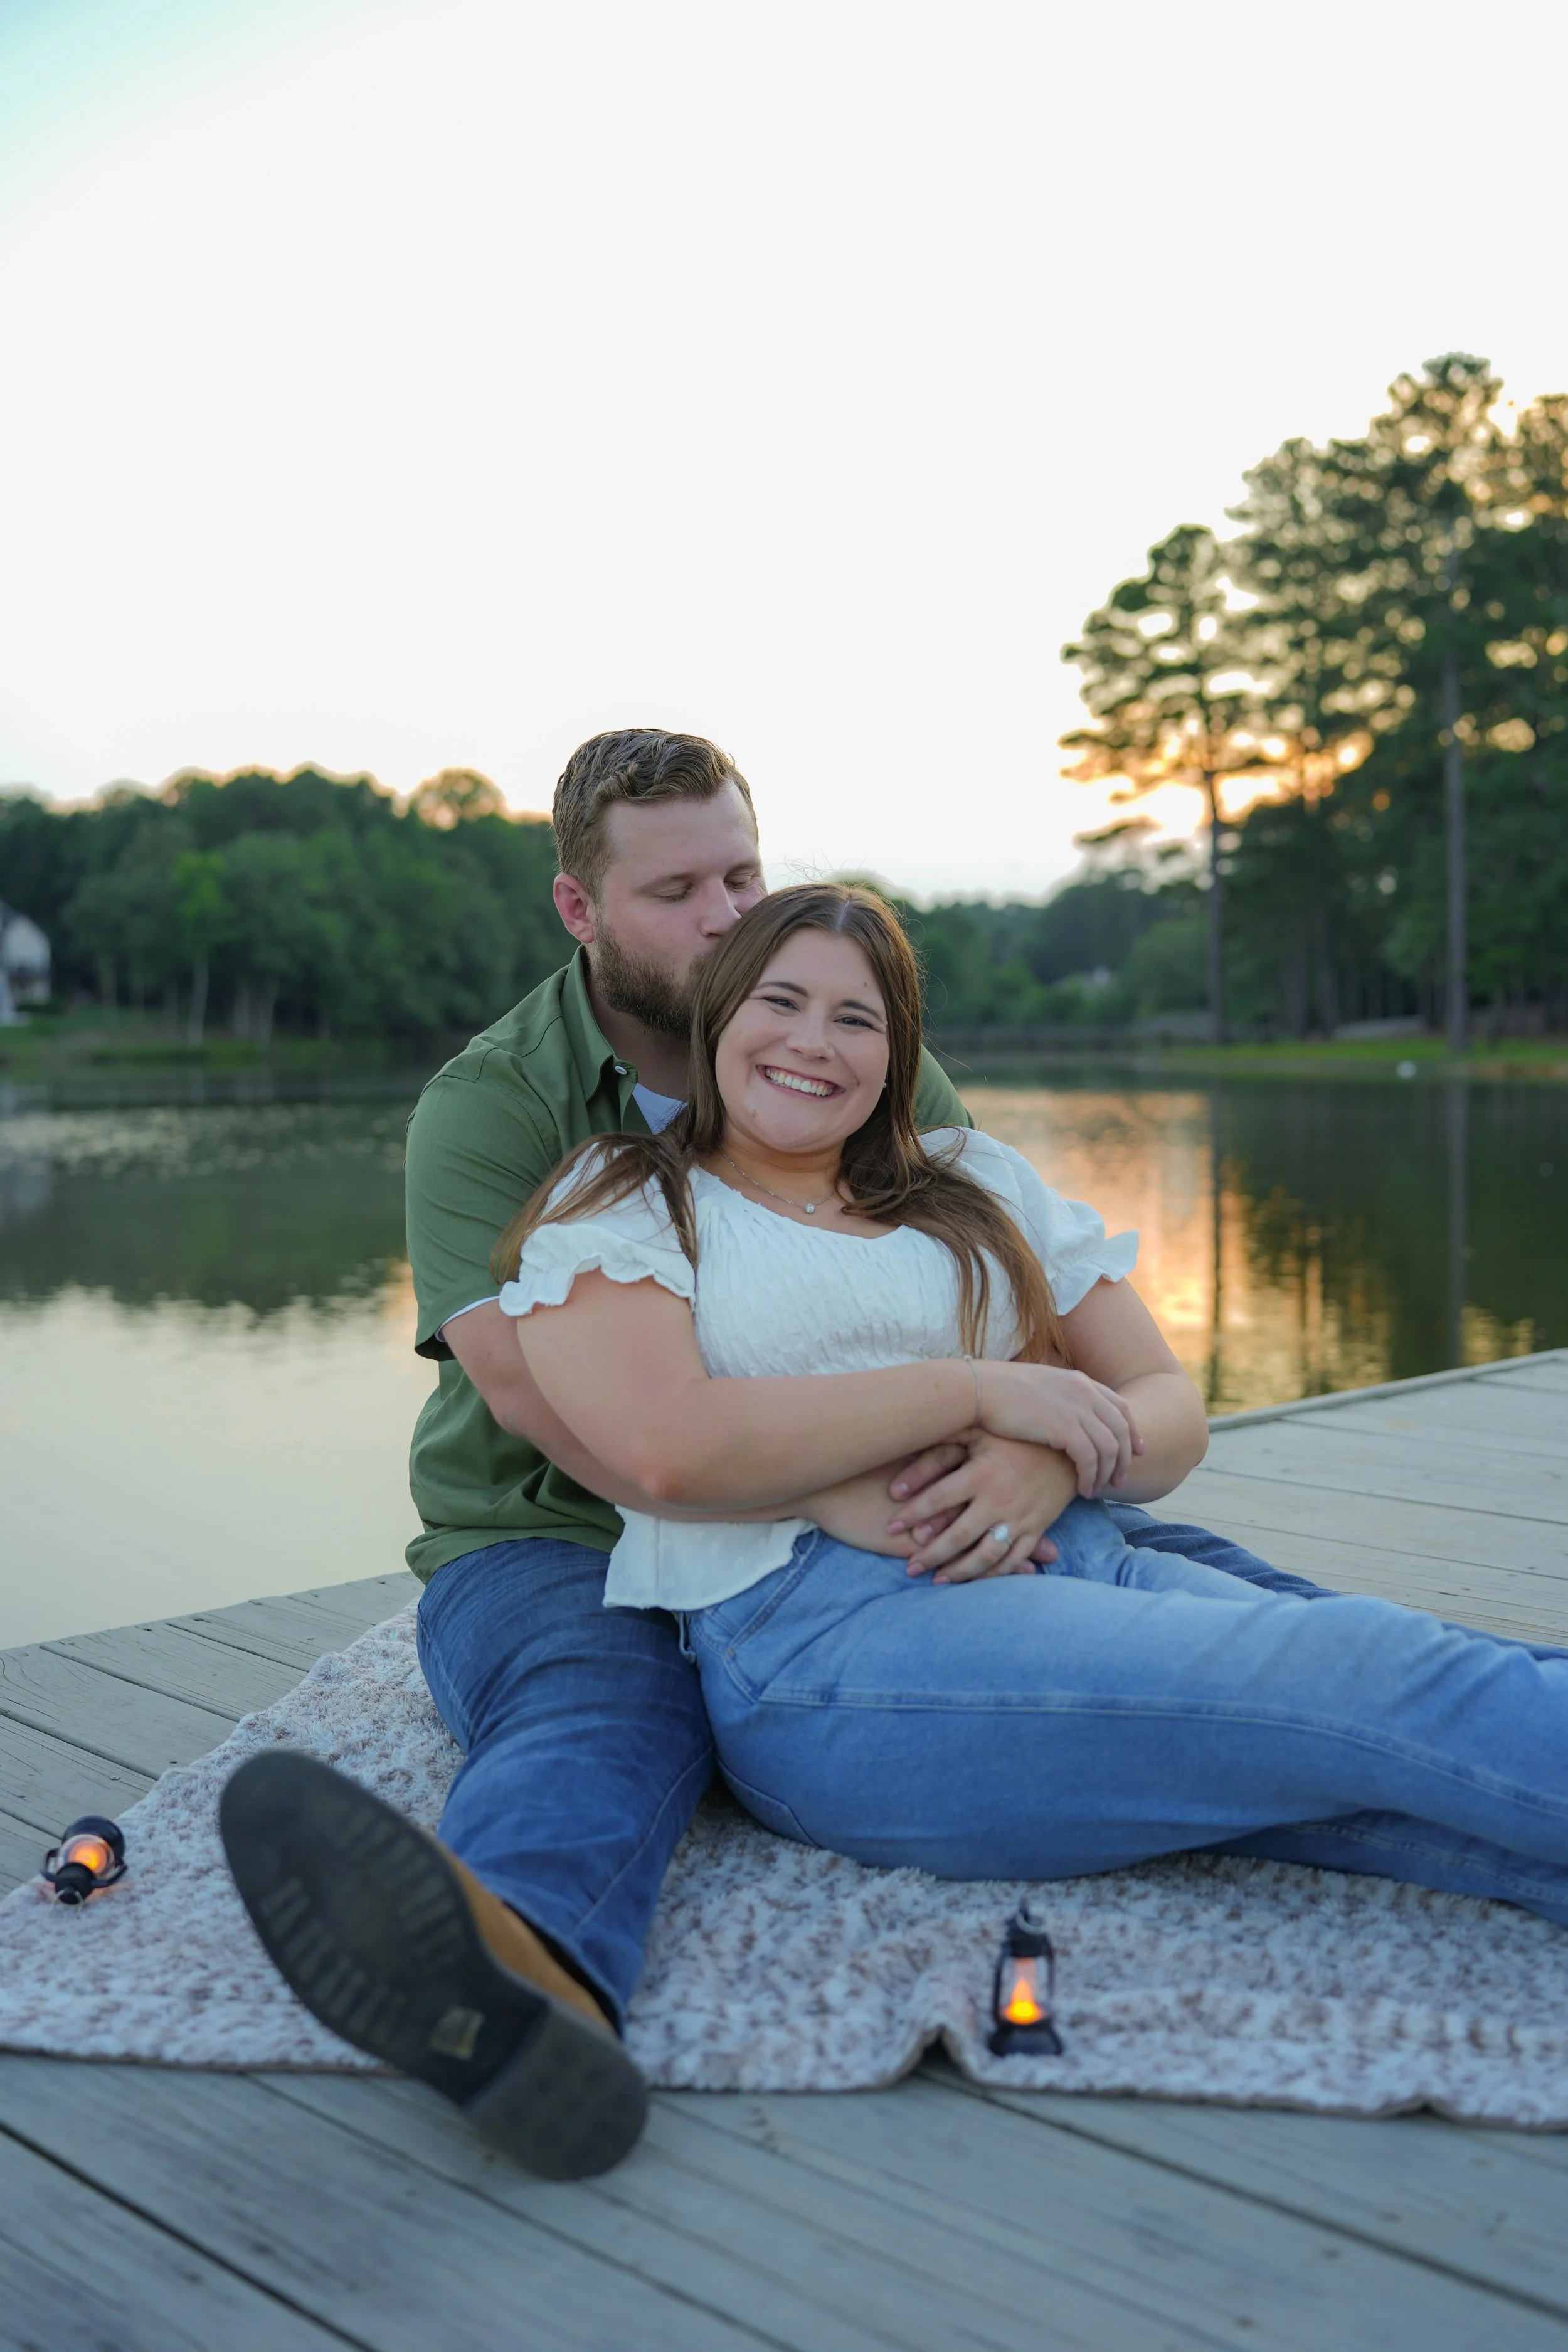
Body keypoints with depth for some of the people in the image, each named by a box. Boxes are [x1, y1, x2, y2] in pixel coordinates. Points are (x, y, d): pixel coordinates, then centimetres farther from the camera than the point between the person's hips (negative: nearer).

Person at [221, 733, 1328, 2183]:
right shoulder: (488, 1108, -6)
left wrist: (1040, 1448, -26)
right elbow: (542, 1391, -22)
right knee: (603, 1709, -39)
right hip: (563, 1545, -4)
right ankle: (520, 1973, -69)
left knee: (1165, 1568, -17)